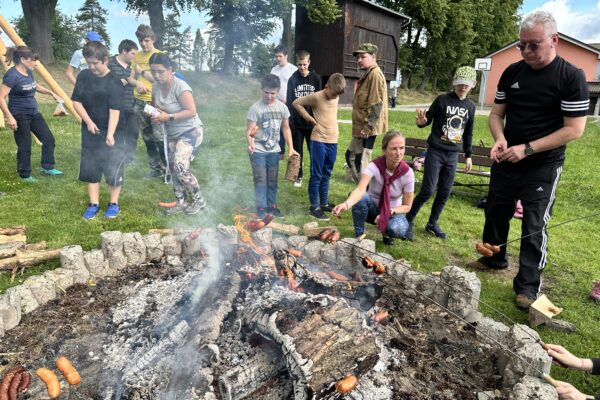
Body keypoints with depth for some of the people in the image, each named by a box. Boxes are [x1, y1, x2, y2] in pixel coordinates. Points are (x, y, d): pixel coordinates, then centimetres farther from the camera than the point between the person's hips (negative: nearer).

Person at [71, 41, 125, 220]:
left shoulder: (114, 82, -13)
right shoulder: (83, 76, 1)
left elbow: (115, 110, -21)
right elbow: (76, 101, 4)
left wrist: (110, 133, -30)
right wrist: (88, 122, -8)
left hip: (110, 132, -4)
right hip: (90, 131, 5)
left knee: (113, 168, 2)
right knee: (90, 168, 8)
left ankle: (114, 203, 17)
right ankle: (94, 204, 19)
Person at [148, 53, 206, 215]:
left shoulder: (180, 86, -22)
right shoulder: (156, 86, -1)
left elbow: (191, 111, -25)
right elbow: (155, 106, 14)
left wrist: (168, 117, -26)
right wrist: (154, 114, -9)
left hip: (190, 131, -8)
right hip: (172, 134, 8)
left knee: (180, 167, -20)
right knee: (173, 168, 8)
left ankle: (199, 200, -1)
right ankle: (181, 203, 21)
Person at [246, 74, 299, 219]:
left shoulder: (282, 107, 0)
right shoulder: (255, 108, -14)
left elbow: (286, 128, 9)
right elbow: (249, 130, -17)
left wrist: (291, 147, 4)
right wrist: (250, 141, -38)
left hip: (274, 150, 4)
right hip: (258, 150, -4)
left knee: (273, 179, 11)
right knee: (261, 180, -1)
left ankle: (272, 205, 24)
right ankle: (261, 207, 9)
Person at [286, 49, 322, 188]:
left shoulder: (316, 78, -1)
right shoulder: (292, 79, -1)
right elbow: (289, 101, -1)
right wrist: (290, 121, -7)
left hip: (312, 122, 0)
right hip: (297, 123, 0)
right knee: (297, 151, 9)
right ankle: (299, 176, 22)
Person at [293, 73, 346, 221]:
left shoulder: (336, 96, 7)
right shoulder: (316, 97, -11)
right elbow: (296, 103, -2)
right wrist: (308, 117, -7)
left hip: (333, 140, 6)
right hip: (319, 140, -6)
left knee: (326, 174, 14)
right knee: (316, 175, -1)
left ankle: (324, 203, 25)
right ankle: (314, 207, 6)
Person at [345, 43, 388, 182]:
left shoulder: (375, 74, -14)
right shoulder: (368, 74, 17)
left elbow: (377, 104, -22)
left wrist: (368, 126, -23)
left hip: (367, 128, -11)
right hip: (361, 126, 11)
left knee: (362, 163, -5)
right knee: (351, 156, 19)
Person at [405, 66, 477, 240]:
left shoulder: (470, 106, 8)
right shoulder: (442, 100, -6)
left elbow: (468, 133, 16)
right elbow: (428, 120, -2)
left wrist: (468, 156, 17)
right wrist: (421, 122, -26)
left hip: (453, 156, 5)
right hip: (436, 152, -5)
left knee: (445, 193, 7)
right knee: (427, 191, -9)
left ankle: (432, 224, 22)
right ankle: (408, 221, 6)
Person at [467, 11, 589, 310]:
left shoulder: (571, 77, -13)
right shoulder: (512, 72, 1)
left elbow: (574, 129, -16)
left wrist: (527, 149, -22)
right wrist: (500, 139, -14)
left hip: (543, 167, -5)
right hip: (506, 161, 5)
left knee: (534, 226, -1)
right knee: (496, 212, 16)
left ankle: (528, 286, 11)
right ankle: (494, 259, 38)